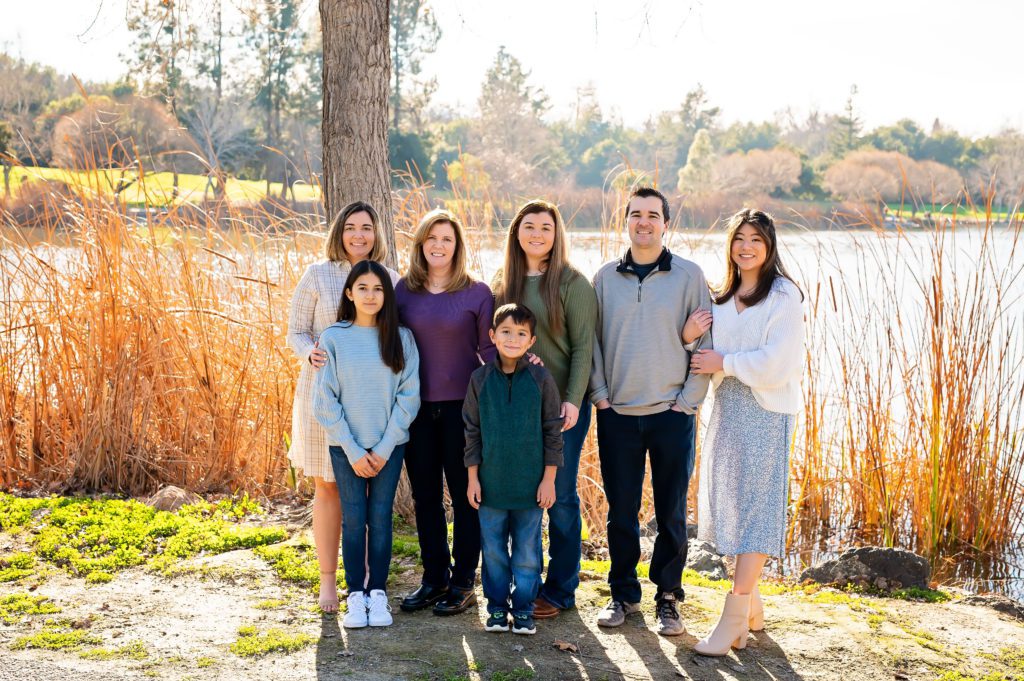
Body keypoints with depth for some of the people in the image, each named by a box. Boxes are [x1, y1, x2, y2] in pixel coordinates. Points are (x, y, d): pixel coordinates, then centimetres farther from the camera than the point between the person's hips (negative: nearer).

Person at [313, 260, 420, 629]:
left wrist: (384, 448, -7)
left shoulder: (401, 338, -1)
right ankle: (355, 594, 11)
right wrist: (353, 450, -8)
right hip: (346, 447, 0)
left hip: (389, 445, 1)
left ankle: (378, 592, 14)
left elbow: (409, 396, -2)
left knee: (381, 518, 4)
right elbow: (325, 401, -4)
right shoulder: (333, 338, -3)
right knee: (353, 519, 2)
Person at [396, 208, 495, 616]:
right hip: (417, 407, 3)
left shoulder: (477, 292, -3)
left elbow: (489, 349, 2)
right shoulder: (404, 291, 6)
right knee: (425, 496, 11)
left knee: (465, 494, 4)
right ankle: (434, 579, 23)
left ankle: (463, 583, 15)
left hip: (462, 406, -3)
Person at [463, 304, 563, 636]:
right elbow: (472, 431, 6)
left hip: (531, 482, -1)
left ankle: (524, 608, 19)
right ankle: (497, 607, 21)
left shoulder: (541, 378, -3)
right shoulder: (480, 379, 1)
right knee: (493, 549, 8)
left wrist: (549, 479, -2)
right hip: (491, 482, 1)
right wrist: (473, 477, 3)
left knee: (527, 551, 6)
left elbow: (553, 431, 1)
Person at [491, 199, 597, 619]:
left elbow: (583, 345, -7)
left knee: (560, 497, 1)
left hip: (562, 405, -4)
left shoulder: (571, 282, -4)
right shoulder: (503, 284, 9)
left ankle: (560, 591, 12)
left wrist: (574, 400, -15)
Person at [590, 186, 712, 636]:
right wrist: (600, 393, 1)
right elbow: (592, 340, 11)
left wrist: (689, 400, -4)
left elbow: (704, 343, 2)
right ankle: (624, 594, 22)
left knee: (671, 513, 5)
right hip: (617, 413, 2)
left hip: (671, 413, -1)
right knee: (621, 510, 7)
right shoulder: (606, 277, 7)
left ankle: (668, 598, 18)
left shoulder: (689, 276, 2)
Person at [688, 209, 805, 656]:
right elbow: (707, 359, 14)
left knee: (755, 509, -6)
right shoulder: (722, 297, 13)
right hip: (727, 407, 7)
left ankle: (734, 622, -6)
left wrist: (725, 362, -10)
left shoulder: (783, 295, -7)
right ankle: (752, 607, 24)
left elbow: (778, 363, -16)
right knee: (728, 505, 9)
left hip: (766, 411, -7)